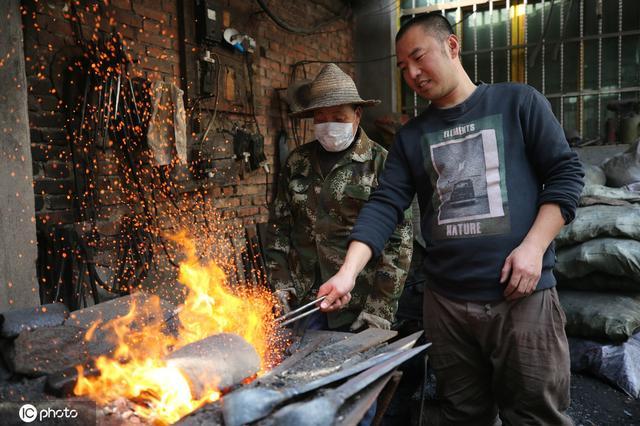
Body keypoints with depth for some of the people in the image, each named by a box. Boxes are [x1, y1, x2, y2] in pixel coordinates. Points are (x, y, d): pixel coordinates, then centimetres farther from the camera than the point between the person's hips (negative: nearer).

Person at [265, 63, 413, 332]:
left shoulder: (381, 163, -5)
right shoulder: (297, 162, 9)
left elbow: (398, 240, -8)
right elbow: (279, 224, 13)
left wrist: (381, 305, -11)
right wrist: (280, 281, 4)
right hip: (302, 301, 4)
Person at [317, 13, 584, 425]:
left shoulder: (518, 102, 3)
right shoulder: (411, 136, 10)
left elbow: (566, 173, 1)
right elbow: (384, 206, 0)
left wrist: (533, 247, -13)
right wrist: (348, 273, -14)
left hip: (523, 297, -2)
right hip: (445, 303, 3)